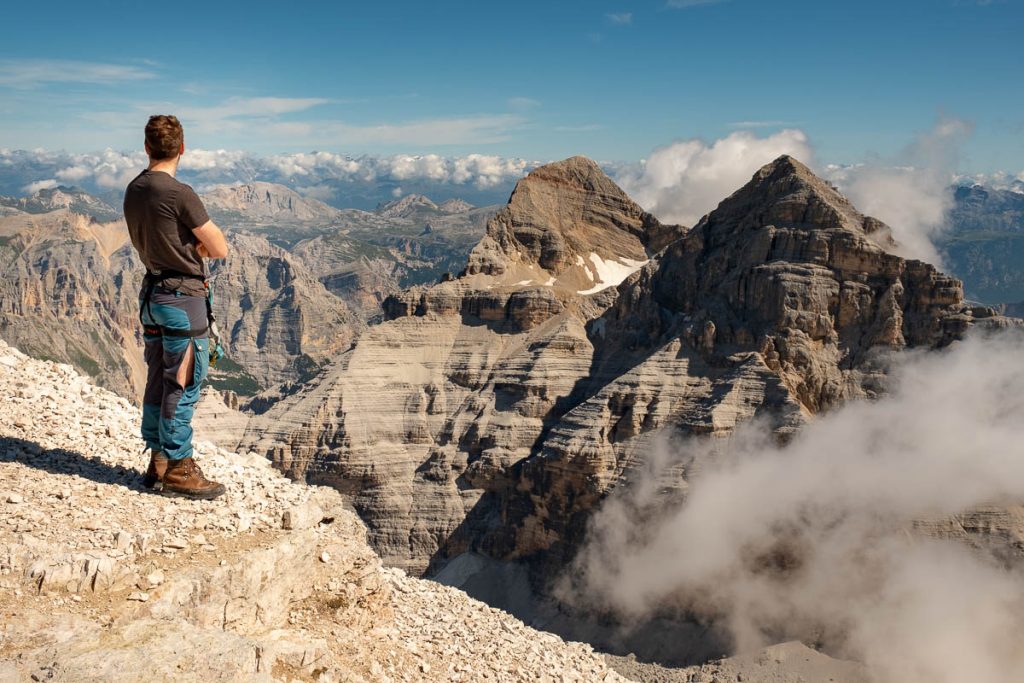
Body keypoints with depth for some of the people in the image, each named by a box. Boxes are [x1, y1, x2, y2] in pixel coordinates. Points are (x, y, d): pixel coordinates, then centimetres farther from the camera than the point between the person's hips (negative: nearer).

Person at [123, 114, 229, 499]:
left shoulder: (133, 191, 8)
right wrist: (202, 243, 6)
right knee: (184, 385, -1)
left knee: (158, 381, 14)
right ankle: (178, 469, 7)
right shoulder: (179, 194, -17)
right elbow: (220, 249, -13)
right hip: (182, 297, -8)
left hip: (151, 294, 8)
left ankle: (158, 463, 22)